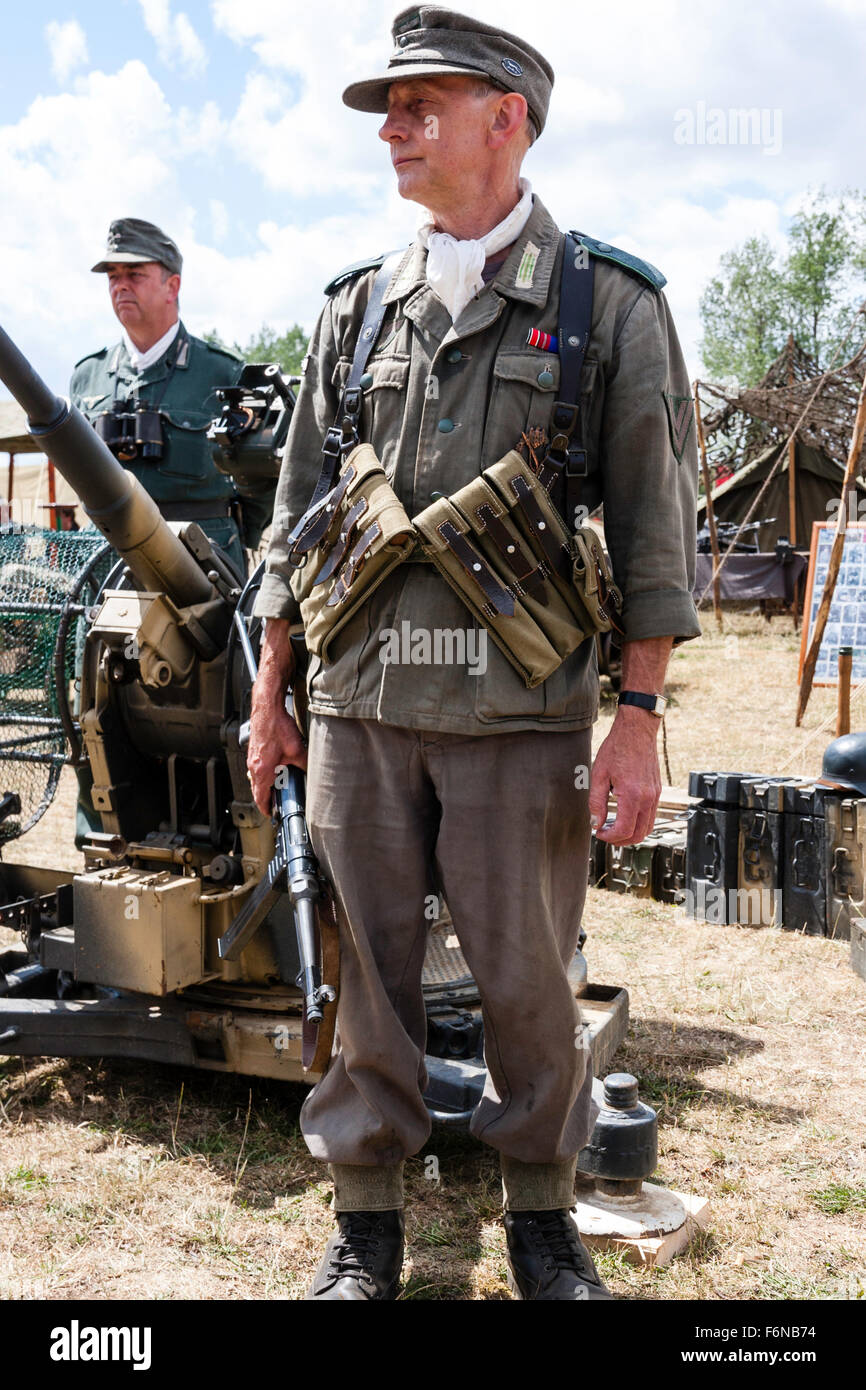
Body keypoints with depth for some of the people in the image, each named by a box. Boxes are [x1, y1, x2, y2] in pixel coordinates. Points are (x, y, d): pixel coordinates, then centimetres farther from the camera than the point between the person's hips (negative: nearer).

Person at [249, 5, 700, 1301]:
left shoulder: (612, 301, 2)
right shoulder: (358, 304, 12)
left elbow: (653, 525, -1)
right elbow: (297, 510, 15)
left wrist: (639, 719, -7)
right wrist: (271, 690, 12)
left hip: (519, 708, -3)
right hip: (357, 700, 3)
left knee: (526, 976, 6)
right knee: (370, 968, 9)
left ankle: (542, 1213, 27)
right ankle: (367, 1214, 25)